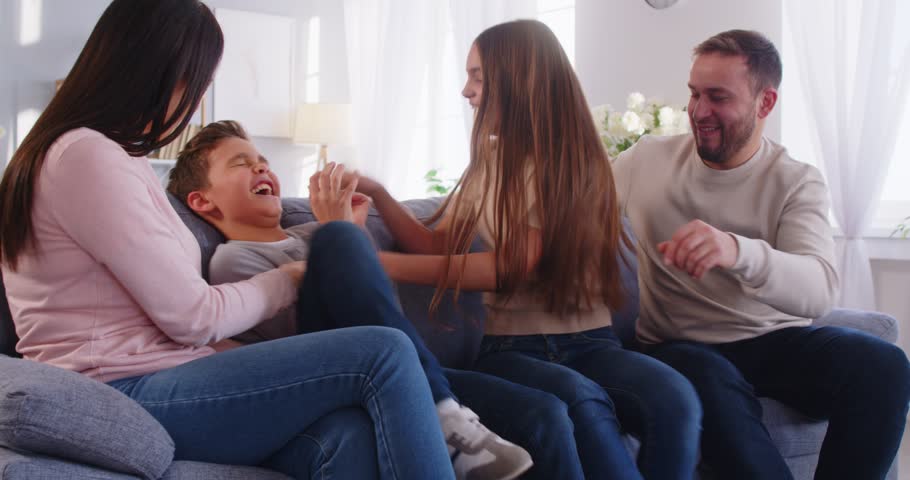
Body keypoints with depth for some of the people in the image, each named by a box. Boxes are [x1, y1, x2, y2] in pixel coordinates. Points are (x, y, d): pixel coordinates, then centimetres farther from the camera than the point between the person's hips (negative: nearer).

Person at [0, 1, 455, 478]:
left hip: (149, 385, 9)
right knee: (383, 354, -19)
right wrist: (289, 279, 6)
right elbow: (194, 317, -12)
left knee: (349, 435, -21)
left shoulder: (106, 157, 22)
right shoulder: (88, 157, -11)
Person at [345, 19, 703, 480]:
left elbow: (512, 265, -14)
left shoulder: (576, 164, -3)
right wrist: (378, 194, 5)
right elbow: (437, 246, 18)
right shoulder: (489, 162, 15)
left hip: (588, 341, -2)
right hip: (512, 346, 2)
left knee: (675, 399, -35)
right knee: (583, 403, -36)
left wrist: (386, 264, -14)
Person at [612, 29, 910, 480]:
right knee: (712, 383, -37)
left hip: (777, 341, 1)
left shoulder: (797, 182, -3)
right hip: (681, 346, -1)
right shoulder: (646, 159, 3)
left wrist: (738, 251, -42)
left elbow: (819, 289, -22)